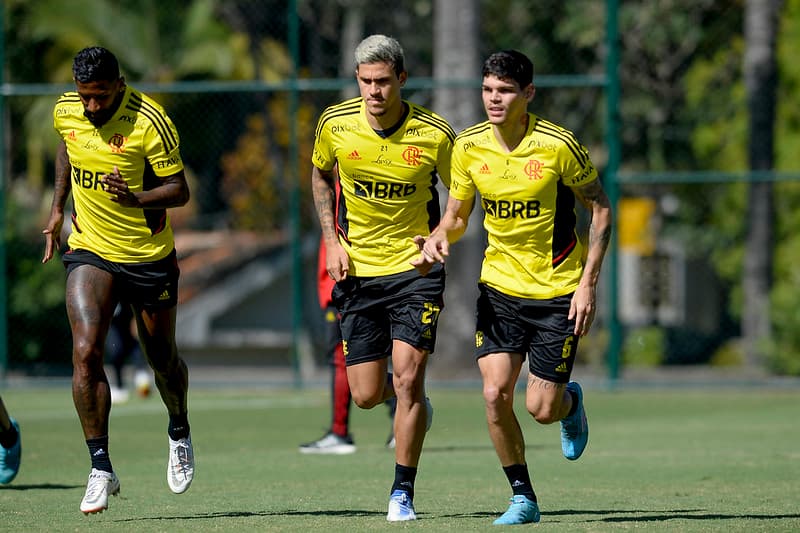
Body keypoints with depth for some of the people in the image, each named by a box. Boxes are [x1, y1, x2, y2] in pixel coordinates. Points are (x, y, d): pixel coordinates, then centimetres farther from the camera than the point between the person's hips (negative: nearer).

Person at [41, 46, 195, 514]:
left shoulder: (148, 122, -20)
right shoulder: (66, 111, -5)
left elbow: (179, 190, -16)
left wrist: (136, 199, -34)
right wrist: (58, 207, 15)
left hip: (149, 257, -2)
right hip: (90, 249, 3)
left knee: (162, 357, 13)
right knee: (85, 352, -17)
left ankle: (180, 434, 44)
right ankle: (101, 468, -14)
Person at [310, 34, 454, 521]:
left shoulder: (435, 134, -13)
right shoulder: (335, 125, -8)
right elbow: (320, 173, 14)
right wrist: (332, 239, 3)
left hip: (416, 267, -3)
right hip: (359, 269, 3)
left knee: (408, 377, -16)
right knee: (367, 395, 1)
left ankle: (403, 494, -2)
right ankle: (413, 403, 38)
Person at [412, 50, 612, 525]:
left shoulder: (558, 145, -16)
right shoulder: (469, 146, -4)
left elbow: (601, 209, -5)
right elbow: (457, 214, 9)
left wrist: (588, 283, -12)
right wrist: (439, 238, -15)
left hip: (558, 290, -3)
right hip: (500, 285, 3)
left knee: (541, 408, -5)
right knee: (495, 393, -12)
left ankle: (570, 402, 34)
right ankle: (523, 497, 5)